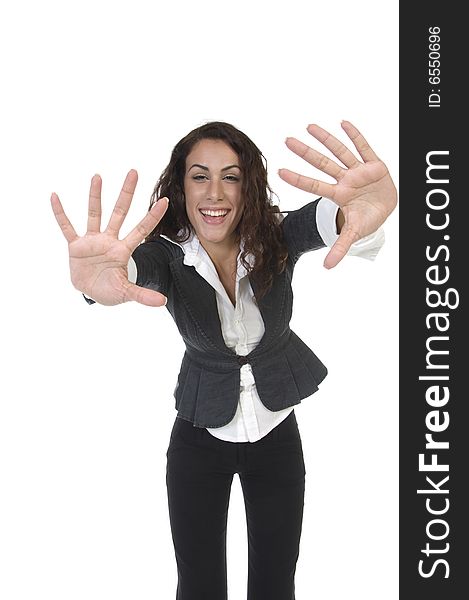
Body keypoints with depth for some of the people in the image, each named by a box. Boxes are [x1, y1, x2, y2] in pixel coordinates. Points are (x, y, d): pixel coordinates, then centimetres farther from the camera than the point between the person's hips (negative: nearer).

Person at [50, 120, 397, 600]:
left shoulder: (276, 238, -17)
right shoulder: (167, 254, -18)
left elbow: (323, 217, -38)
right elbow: (138, 265, -41)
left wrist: (365, 208, -63)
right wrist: (98, 282, -66)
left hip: (277, 434, 1)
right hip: (200, 439, 0)